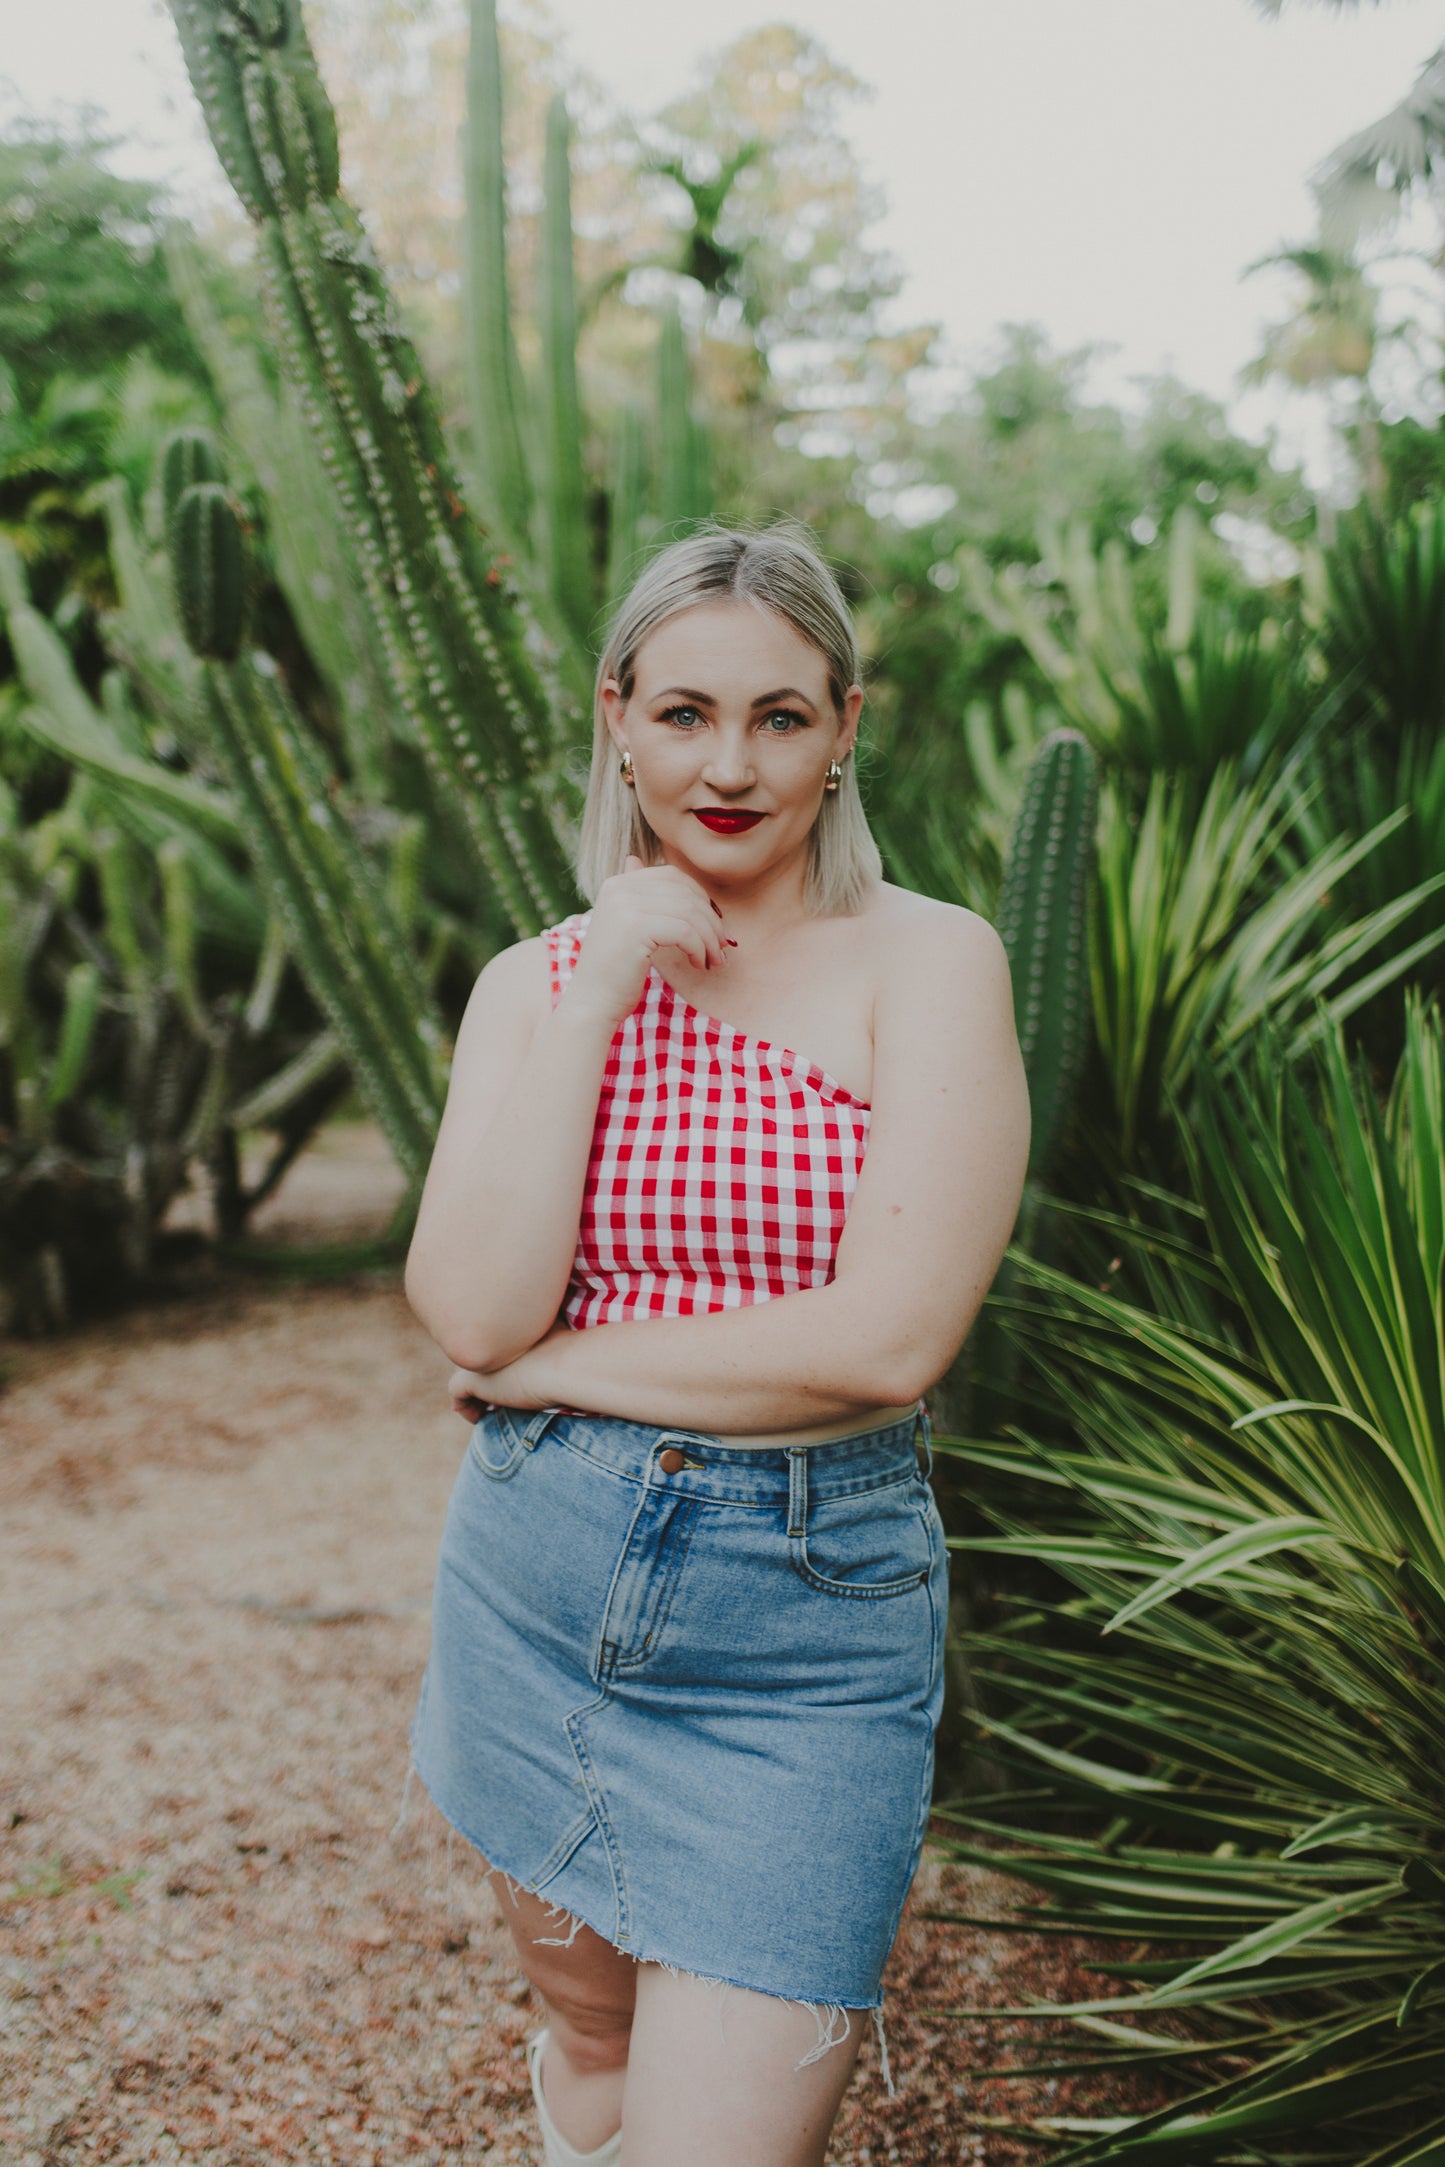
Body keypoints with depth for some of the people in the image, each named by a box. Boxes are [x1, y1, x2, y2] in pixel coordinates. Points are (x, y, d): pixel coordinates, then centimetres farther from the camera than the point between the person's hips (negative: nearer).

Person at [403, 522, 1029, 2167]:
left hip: (811, 1619, -3)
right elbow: (472, 1311, -11)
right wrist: (601, 984, -13)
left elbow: (890, 1338, -18)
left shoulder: (927, 961, -8)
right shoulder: (534, 979, 3)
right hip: (534, 1584, 4)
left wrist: (557, 1366, -11)